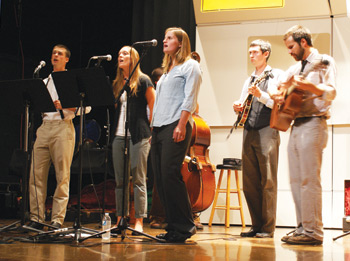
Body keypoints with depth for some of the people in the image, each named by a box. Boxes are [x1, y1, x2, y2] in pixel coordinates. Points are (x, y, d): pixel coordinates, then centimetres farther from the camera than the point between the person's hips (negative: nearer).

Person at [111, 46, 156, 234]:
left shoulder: (143, 81, 1)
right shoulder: (117, 84, 17)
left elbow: (154, 107, -1)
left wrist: (149, 128, -4)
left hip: (138, 135, -6)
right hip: (119, 136, 6)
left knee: (138, 179, -5)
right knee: (120, 180, 6)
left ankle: (139, 221, -3)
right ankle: (120, 219, 12)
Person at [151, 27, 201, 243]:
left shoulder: (190, 66, 2)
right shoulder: (166, 70, 26)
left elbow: (189, 99, -9)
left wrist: (181, 124, -19)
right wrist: (153, 127, 16)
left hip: (176, 126, -8)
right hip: (159, 127, 8)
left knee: (170, 174, -16)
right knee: (161, 177, 2)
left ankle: (184, 226, -9)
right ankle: (173, 226, 6)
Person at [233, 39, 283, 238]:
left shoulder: (276, 75, 2)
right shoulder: (249, 80, 23)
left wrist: (260, 94, -19)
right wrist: (238, 107, 5)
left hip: (267, 131, -7)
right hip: (249, 132, 7)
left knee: (268, 182, -7)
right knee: (249, 183, 4)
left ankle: (268, 228, -4)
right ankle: (256, 225, 10)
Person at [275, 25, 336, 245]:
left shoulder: (324, 61, -2)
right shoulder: (294, 68, 21)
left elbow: (331, 93, -15)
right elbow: (282, 90, 27)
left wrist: (309, 87, -32)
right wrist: (279, 96, 3)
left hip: (313, 124, -8)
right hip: (296, 126, 8)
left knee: (309, 180, -11)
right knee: (296, 180, 7)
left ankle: (314, 232, -8)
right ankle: (303, 228, 12)